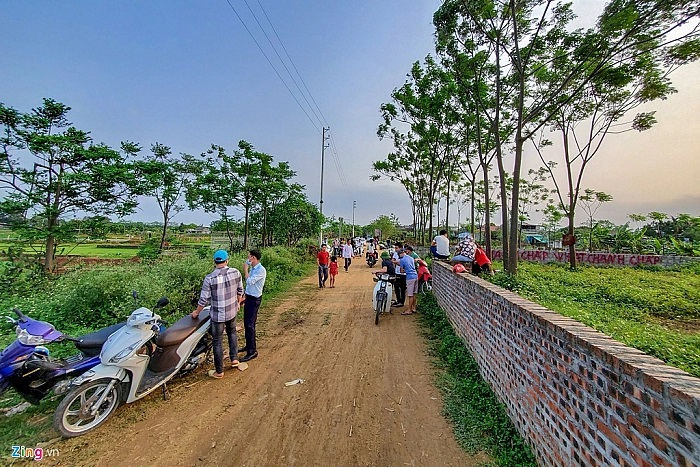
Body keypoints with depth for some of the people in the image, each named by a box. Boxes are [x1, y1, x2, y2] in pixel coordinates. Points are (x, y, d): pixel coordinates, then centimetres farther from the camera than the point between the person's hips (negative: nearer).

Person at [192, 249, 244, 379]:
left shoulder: (209, 278, -19)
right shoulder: (236, 272, -10)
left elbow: (204, 299, -12)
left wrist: (196, 312, 7)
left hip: (217, 315, -3)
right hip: (232, 311, 3)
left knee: (217, 342, 12)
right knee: (232, 332, 29)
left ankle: (219, 371, 24)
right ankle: (234, 358, 32)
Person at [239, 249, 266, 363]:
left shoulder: (261, 270, -21)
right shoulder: (253, 268, 7)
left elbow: (249, 281, -26)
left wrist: (245, 270, -15)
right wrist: (245, 297, 18)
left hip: (254, 299, -9)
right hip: (248, 297, 9)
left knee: (250, 324, -6)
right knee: (246, 323, 18)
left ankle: (252, 351, 4)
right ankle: (249, 345, 33)